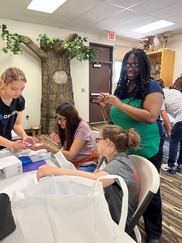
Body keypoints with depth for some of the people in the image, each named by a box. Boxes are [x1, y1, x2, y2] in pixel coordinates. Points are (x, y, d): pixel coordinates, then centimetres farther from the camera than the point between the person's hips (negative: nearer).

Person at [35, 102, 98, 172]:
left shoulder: (82, 127, -19)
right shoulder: (65, 128, 0)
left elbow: (70, 155, -23)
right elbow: (63, 152, 4)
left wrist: (46, 147, -30)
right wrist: (59, 143, -16)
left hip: (86, 166, -5)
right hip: (71, 164, 6)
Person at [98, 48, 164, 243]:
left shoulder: (152, 86, -12)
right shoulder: (122, 86, 6)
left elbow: (151, 116, -27)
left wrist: (119, 104, -26)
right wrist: (106, 106, -6)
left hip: (146, 150, -5)